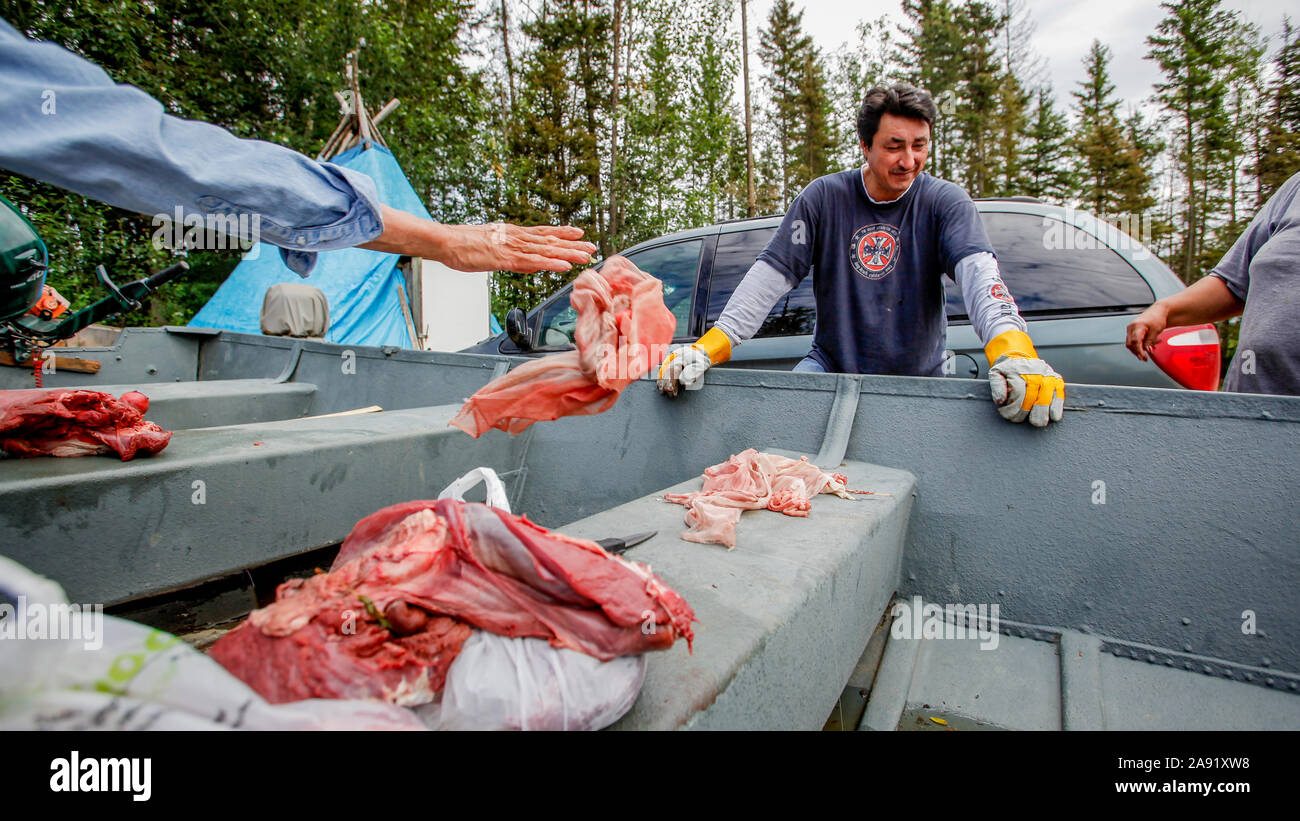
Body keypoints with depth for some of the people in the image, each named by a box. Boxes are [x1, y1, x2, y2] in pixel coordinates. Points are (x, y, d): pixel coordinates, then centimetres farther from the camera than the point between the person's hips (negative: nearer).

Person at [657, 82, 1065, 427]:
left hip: (917, 377, 1)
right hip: (831, 364, 0)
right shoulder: (824, 197, -3)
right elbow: (771, 273, -11)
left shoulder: (946, 202, -4)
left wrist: (1010, 345, -43)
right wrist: (711, 345, -25)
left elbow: (977, 268, -21)